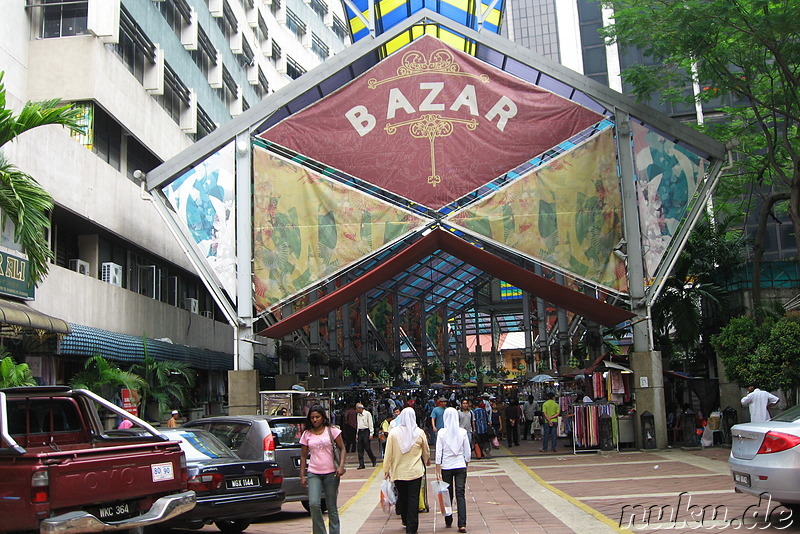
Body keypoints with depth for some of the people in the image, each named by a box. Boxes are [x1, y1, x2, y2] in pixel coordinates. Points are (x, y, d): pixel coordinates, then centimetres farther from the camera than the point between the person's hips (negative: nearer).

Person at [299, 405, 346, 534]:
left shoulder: (332, 431, 2)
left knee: (332, 507, 4)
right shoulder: (306, 434, 7)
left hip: (331, 473, -1)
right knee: (314, 504, -15)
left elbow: (342, 449, 4)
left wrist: (341, 466, -10)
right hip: (313, 474, 1)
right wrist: (302, 475, 5)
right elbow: (303, 456, 11)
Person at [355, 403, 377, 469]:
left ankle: (374, 461, 14)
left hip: (366, 431, -6)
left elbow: (370, 424, -5)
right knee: (360, 449, 1)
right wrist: (357, 435, 15)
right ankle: (361, 464, 4)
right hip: (360, 432, 6)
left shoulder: (367, 414, -4)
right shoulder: (358, 415, 15)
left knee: (367, 448, -7)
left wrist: (371, 434, -10)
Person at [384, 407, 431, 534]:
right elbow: (426, 450, 11)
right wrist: (427, 460, 32)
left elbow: (388, 453, -5)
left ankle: (406, 521, 33)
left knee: (402, 497, 17)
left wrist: (387, 469, 5)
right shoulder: (419, 433, -5)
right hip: (415, 471, -1)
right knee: (413, 498, 2)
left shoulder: (393, 432, -8)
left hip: (398, 471, 1)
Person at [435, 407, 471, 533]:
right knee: (460, 495, 1)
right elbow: (468, 452, 3)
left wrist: (438, 469, -1)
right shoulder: (462, 432, -2)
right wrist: (466, 464, 17)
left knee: (448, 495, 12)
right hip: (460, 466, 1)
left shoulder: (442, 432, -7)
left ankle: (448, 521, 22)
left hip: (446, 467, -1)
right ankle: (462, 524, -6)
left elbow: (438, 452, -7)